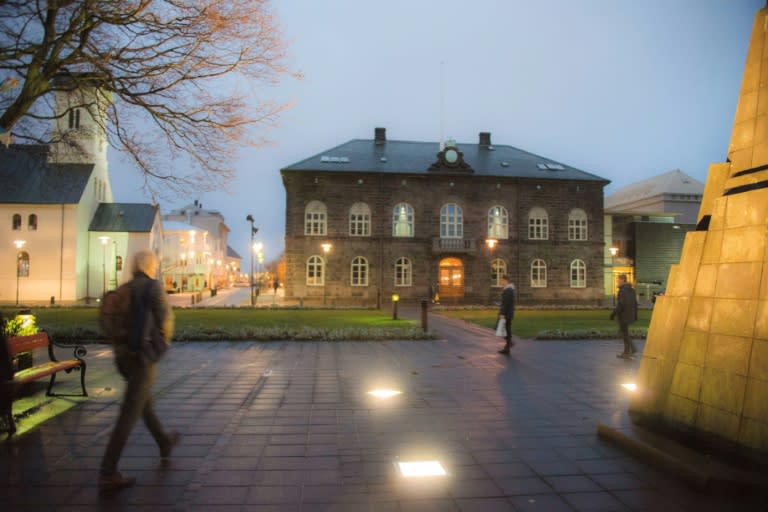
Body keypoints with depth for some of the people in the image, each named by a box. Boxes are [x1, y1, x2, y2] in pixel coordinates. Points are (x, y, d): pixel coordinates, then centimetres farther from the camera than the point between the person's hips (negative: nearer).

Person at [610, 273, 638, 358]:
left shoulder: (622, 290, -18)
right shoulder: (632, 290, 9)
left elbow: (621, 304, -24)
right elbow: (635, 303, 13)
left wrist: (613, 313, -16)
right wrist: (635, 315, 20)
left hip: (623, 315, -9)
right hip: (630, 315, 9)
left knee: (625, 333, 1)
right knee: (623, 331, 20)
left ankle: (627, 353, 9)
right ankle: (632, 348, 16)